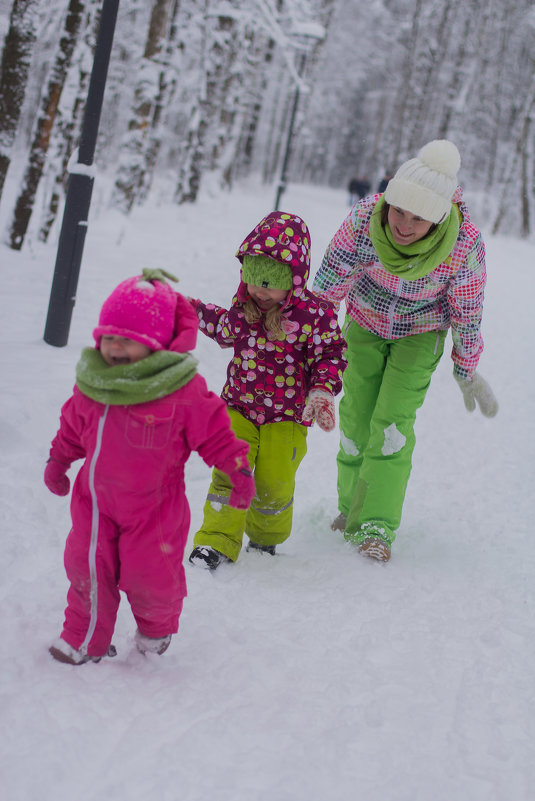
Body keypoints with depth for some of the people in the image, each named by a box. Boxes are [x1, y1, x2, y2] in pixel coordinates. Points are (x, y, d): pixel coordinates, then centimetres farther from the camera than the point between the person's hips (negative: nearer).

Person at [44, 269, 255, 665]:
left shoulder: (182, 390, -20)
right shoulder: (92, 384, -4)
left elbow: (214, 431, -11)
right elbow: (73, 426, 14)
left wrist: (239, 469, -10)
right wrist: (58, 461, 22)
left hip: (153, 506, -4)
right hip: (96, 498, 4)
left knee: (149, 576, 5)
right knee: (87, 567, 7)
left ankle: (157, 628, 39)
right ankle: (84, 640, 29)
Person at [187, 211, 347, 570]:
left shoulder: (315, 314, -15)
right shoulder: (244, 306, 1)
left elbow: (332, 355, -8)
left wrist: (322, 392, -23)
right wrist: (196, 311, 22)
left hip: (286, 417, -3)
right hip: (238, 406, 3)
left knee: (274, 485, -2)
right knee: (228, 473, -12)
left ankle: (266, 539, 27)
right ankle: (217, 540, -4)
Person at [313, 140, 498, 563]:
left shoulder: (465, 244, -33)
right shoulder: (366, 217, -31)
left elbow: (467, 313, -16)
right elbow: (329, 281, -17)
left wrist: (468, 372, -4)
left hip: (420, 333, -2)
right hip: (367, 321, 2)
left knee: (394, 420, -12)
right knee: (356, 414, 4)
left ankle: (376, 525, -7)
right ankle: (351, 508, 23)